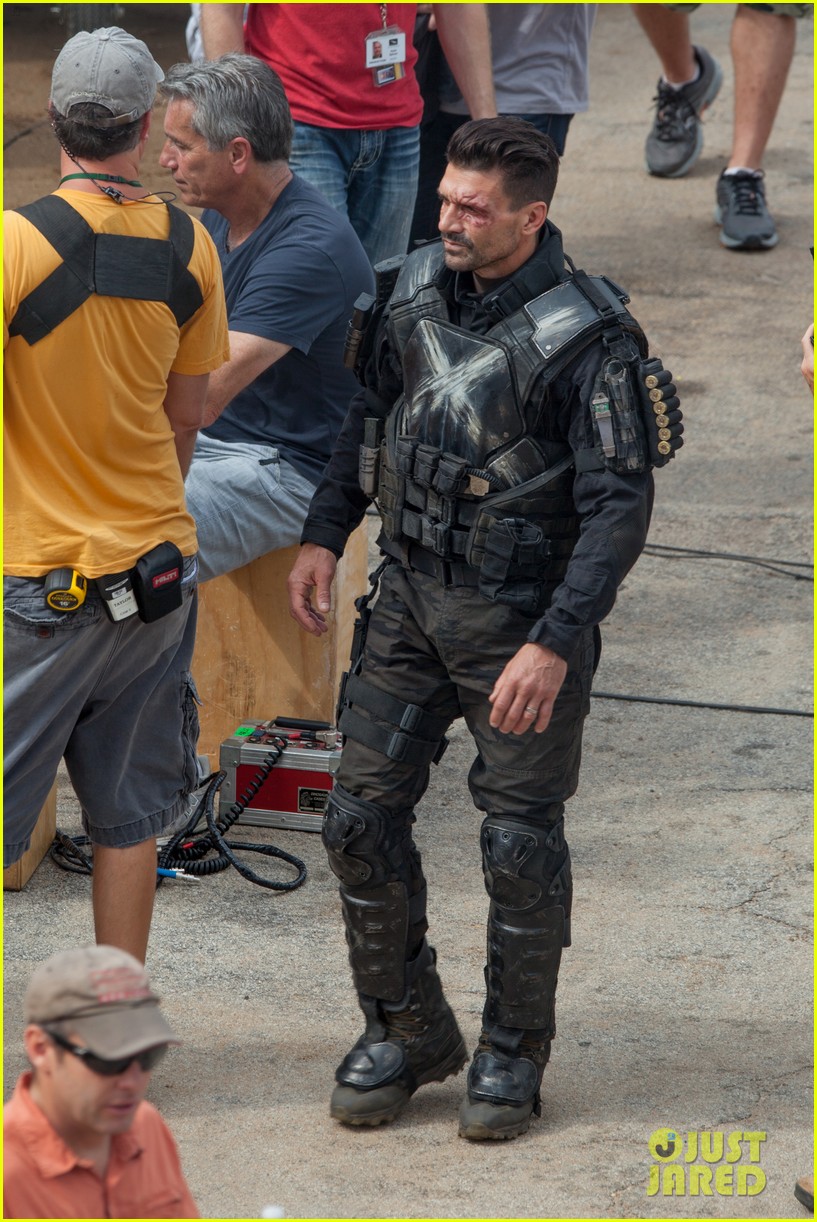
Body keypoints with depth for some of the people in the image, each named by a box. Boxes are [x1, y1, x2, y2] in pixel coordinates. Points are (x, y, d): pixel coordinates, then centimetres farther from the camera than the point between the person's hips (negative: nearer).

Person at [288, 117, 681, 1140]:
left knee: (521, 843, 1)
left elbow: (619, 508, -21)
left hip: (521, 619, -6)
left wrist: (554, 645, -28)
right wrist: (325, 535, 13)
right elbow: (373, 411, 18)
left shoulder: (586, 338, -19)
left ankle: (513, 1053, 19)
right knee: (361, 816, 4)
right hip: (411, 597, 6)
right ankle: (405, 1031, 20)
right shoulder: (420, 287, 0)